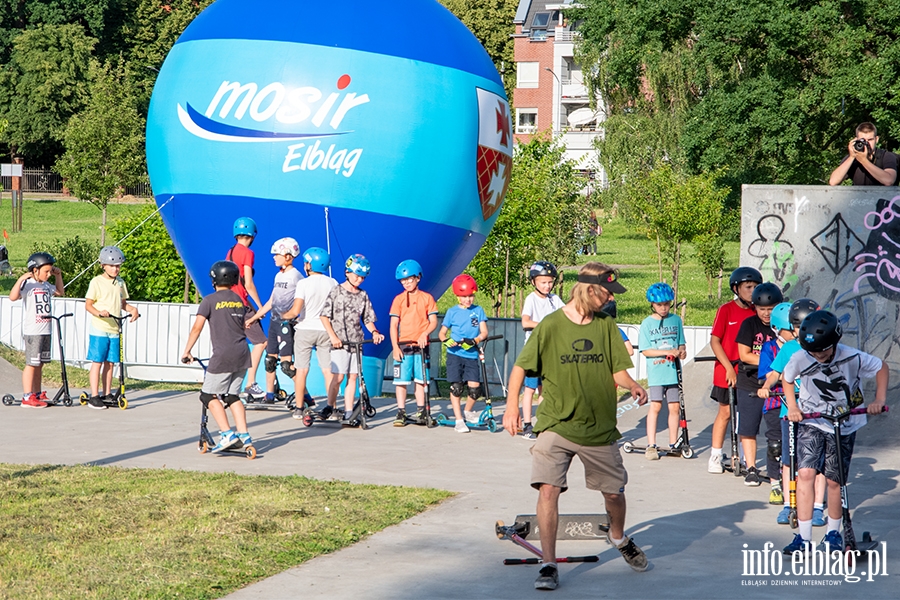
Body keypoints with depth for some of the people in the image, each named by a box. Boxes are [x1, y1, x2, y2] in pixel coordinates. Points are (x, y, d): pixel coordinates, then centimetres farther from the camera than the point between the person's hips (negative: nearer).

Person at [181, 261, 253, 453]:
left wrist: (186, 351, -1)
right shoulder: (239, 300, 14)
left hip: (223, 356, -6)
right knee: (232, 395, 16)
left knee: (209, 395, 2)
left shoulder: (210, 301, -5)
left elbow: (197, 328, -9)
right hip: (242, 354, 6)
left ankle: (227, 434, -10)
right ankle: (244, 435, 8)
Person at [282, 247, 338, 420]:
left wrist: (285, 315, 1)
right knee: (328, 369, 7)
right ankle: (331, 407, 5)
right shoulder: (332, 283, -1)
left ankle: (299, 408, 8)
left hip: (305, 330, -3)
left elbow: (295, 311, -19)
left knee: (301, 370, 5)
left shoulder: (304, 283, -13)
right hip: (326, 330, 3)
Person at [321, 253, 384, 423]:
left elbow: (367, 319, 14)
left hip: (357, 341, 4)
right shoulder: (337, 291, -1)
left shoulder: (363, 296, 11)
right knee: (338, 376, -10)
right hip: (339, 342, -4)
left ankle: (348, 414, 6)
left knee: (352, 377, 3)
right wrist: (333, 336, -13)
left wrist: (374, 332, -6)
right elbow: (324, 316, -3)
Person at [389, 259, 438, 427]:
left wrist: (425, 333, -16)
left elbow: (433, 321, 3)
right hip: (403, 346, 0)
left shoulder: (427, 298, 6)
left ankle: (420, 412, 12)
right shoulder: (399, 299, 6)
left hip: (421, 345, 0)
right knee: (401, 381, -2)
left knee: (420, 380, 4)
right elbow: (393, 324, 2)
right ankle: (401, 413, 5)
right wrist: (395, 347, -7)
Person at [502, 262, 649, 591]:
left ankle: (619, 538, 45)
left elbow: (618, 370, 4)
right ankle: (548, 565, -7)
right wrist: (512, 404, -13)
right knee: (548, 489, -16)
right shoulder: (551, 325, -5)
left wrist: (632, 386, -17)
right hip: (556, 425, -3)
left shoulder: (606, 325, 4)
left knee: (614, 492, 12)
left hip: (600, 428, 3)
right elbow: (521, 366, -1)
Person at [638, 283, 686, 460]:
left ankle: (673, 444, 13)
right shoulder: (647, 323, 0)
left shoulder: (676, 320, 9)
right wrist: (668, 352, -16)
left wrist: (681, 351, -9)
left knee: (674, 407, 3)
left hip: (673, 371, 3)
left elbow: (681, 343, 14)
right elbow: (645, 351, -5)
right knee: (655, 406, -5)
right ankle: (651, 445, 0)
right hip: (656, 372, -3)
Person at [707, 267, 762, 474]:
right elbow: (715, 341, -8)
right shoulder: (726, 310, -7)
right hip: (726, 371, -3)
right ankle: (715, 456, 12)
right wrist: (729, 368, -13)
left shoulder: (756, 312, 4)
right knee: (725, 412, 3)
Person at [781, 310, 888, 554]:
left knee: (834, 480, 3)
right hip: (811, 423, 0)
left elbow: (882, 368, -3)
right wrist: (792, 407, -5)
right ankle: (803, 537, -12)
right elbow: (786, 379, 5)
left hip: (844, 426, 0)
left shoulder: (853, 358, -22)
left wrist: (879, 400, -12)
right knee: (805, 473, -16)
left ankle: (833, 533, 25)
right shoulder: (800, 360, -18)